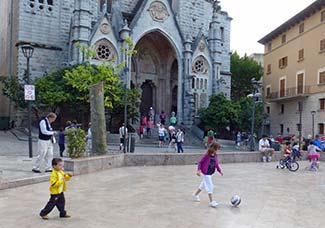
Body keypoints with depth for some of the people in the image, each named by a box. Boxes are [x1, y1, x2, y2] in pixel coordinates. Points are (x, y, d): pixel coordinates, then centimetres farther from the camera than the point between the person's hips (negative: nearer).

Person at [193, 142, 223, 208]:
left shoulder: (215, 156, 1)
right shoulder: (207, 155, -19)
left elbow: (217, 164, 11)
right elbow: (200, 162, -14)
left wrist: (220, 171, 1)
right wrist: (199, 170, -23)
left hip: (210, 173, 8)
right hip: (206, 173, -8)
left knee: (203, 185, 21)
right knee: (210, 186, -8)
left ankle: (195, 195, 40)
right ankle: (211, 201, -2)